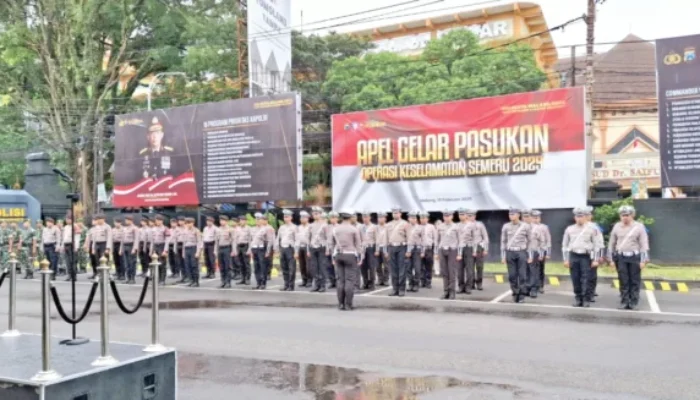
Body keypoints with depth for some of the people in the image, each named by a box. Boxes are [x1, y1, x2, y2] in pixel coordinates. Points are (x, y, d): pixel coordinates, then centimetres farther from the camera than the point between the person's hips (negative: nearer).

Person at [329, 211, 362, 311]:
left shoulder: (335, 229, 6)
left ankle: (341, 304, 6)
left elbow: (332, 244, 10)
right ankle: (348, 304, -4)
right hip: (350, 255, -4)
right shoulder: (354, 229, -4)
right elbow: (358, 244, -4)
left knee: (340, 280, 7)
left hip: (338, 255, 4)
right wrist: (360, 257, 1)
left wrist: (334, 257, 16)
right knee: (350, 280, -2)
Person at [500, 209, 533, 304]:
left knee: (522, 275, -3)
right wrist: (503, 256, 4)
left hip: (521, 253, -2)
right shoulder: (506, 226, 2)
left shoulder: (526, 226, -2)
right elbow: (503, 242, 7)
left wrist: (530, 256, 0)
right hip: (510, 253, 2)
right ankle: (515, 294, 15)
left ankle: (522, 295, 5)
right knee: (512, 275, 2)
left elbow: (530, 242, 3)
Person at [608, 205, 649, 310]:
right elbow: (612, 243, 11)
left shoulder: (639, 226, -1)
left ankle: (633, 303, 11)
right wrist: (611, 259, 9)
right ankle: (624, 302, 10)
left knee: (634, 281, 4)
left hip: (634, 257, -2)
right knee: (623, 281, 4)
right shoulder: (617, 226, 6)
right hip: (621, 257, 2)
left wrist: (643, 260, -8)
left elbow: (644, 244, -3)